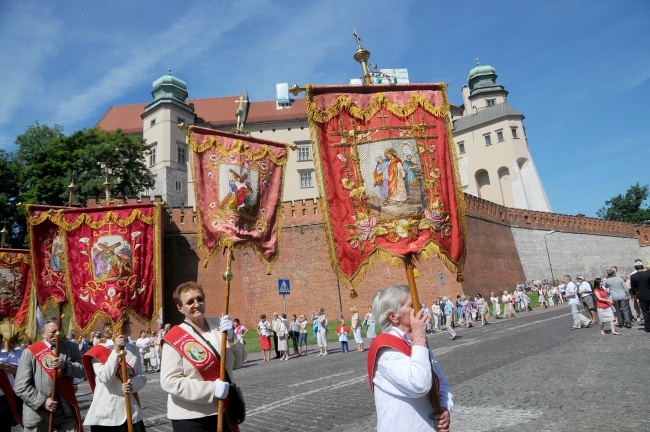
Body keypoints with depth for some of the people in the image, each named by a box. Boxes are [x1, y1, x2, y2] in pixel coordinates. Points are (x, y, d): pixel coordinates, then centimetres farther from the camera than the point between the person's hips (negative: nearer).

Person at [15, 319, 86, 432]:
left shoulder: (71, 347, 4)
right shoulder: (31, 352, -5)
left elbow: (82, 370, -2)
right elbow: (20, 386, -6)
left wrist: (65, 365, -19)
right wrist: (43, 401, -13)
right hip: (38, 414, -1)